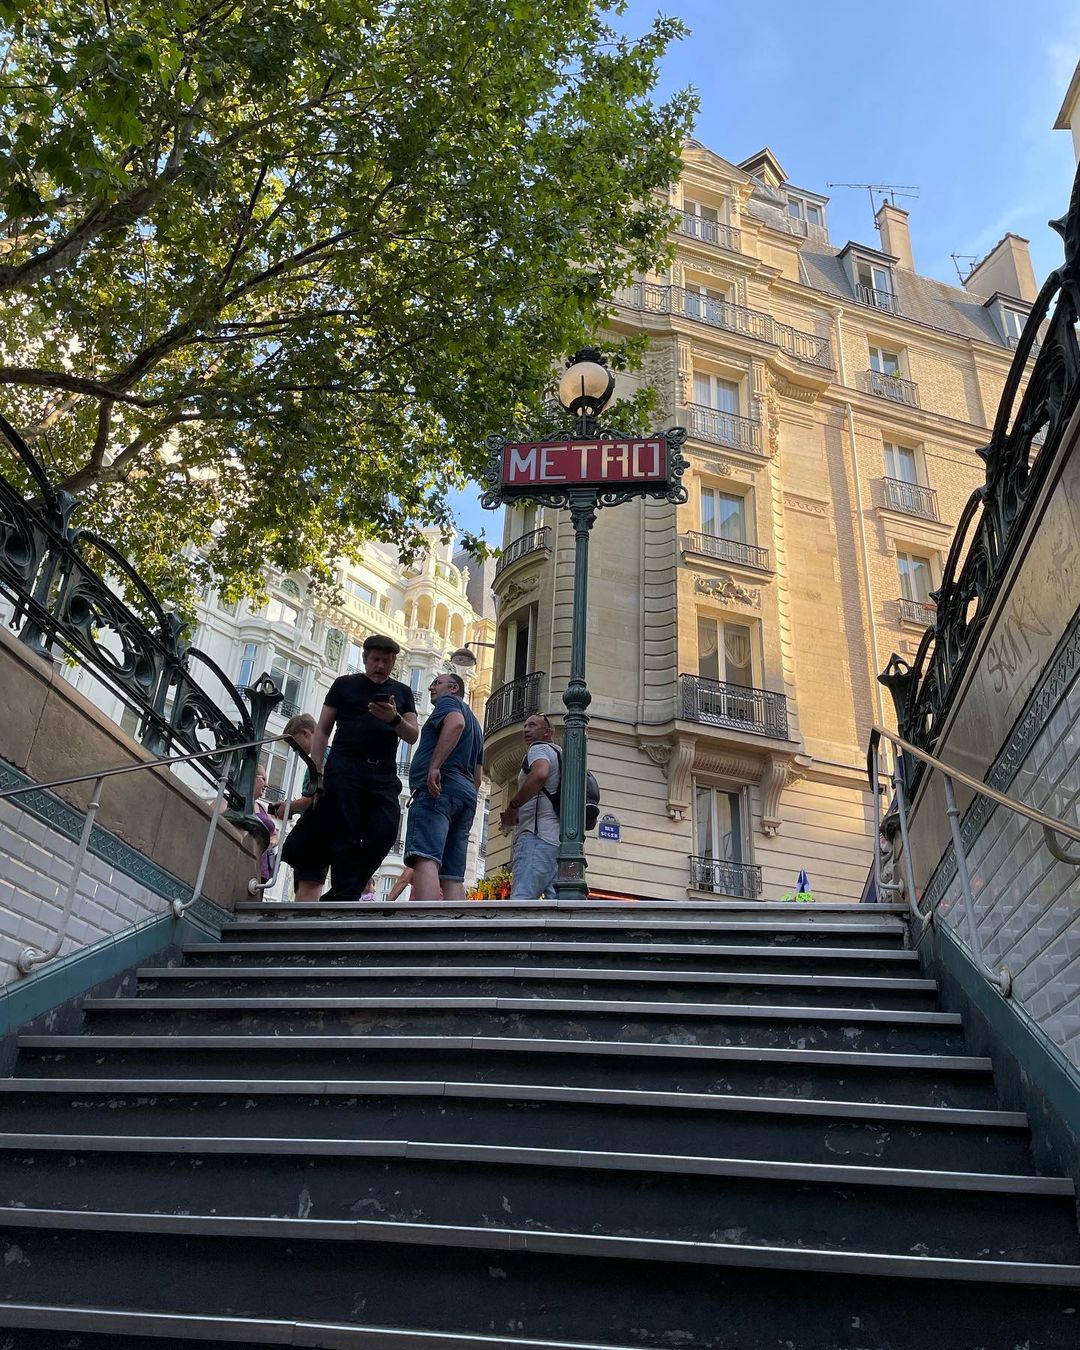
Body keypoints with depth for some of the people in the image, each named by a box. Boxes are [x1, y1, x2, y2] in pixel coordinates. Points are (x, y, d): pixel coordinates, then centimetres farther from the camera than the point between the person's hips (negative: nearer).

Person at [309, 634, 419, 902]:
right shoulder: (345, 684, 13)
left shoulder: (402, 692, 19)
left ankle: (335, 898, 2)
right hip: (345, 770, -2)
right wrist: (317, 772, -1)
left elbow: (412, 736, 9)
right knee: (346, 839, -8)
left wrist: (394, 719, -13)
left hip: (384, 776, 2)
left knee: (384, 834, -11)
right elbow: (322, 730, 11)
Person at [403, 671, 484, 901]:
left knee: (425, 860, -23)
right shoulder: (475, 724, 34)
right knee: (453, 877, 0)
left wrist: (435, 766, -23)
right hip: (466, 795, 9)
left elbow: (455, 723, -16)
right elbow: (477, 777, 30)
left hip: (439, 788, -9)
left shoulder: (449, 702, 10)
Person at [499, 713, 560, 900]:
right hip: (556, 839, 10)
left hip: (537, 837, -10)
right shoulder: (558, 755, 34)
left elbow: (539, 774, -20)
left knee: (521, 899, -23)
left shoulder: (539, 748, 5)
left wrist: (512, 807, -11)